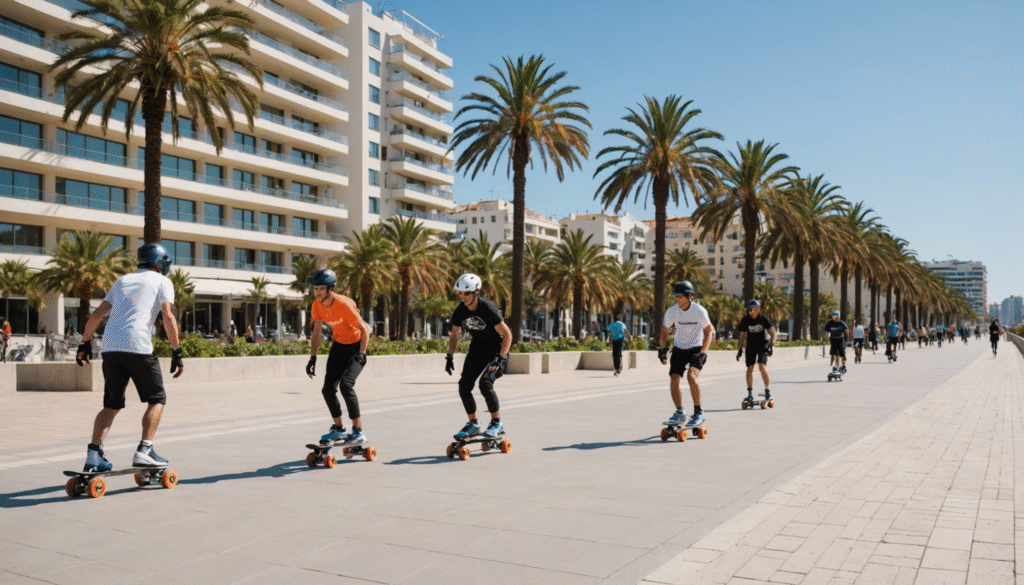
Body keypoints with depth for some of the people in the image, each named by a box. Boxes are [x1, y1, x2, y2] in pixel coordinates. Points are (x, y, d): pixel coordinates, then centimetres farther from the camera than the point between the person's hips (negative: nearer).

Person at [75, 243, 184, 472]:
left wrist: (85, 343, 28)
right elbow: (168, 317, -5)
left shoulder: (122, 281, 24)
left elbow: (97, 314, 20)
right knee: (157, 399, 8)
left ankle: (93, 455, 7)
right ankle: (144, 451, -4)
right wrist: (177, 353, -5)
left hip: (110, 347, 5)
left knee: (112, 405, 16)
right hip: (138, 346, -5)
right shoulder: (162, 282, 9)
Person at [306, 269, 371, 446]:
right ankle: (339, 428, 19)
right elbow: (316, 332, 4)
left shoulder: (343, 304, -28)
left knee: (346, 384, -24)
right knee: (328, 389, -2)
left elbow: (364, 329, -21)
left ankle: (358, 431, -12)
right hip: (339, 344, 6)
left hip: (356, 344, -6)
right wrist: (312, 358, -3)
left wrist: (361, 353, -31)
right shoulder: (317, 305, -9)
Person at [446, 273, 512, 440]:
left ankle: (497, 423, -6)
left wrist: (500, 359, -27)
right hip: (476, 350, 6)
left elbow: (507, 335, -20)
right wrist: (450, 356, -1)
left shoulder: (488, 308, -26)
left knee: (485, 383, -26)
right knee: (464, 387, -6)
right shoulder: (460, 311, -9)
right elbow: (454, 334, 10)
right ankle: (473, 424, 14)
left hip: (496, 350, -6)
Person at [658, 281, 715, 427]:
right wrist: (663, 348, 2)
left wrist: (703, 352, -14)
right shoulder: (671, 311, -9)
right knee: (673, 380, -3)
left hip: (696, 349, -4)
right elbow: (665, 329, 8)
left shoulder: (699, 311, -17)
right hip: (679, 349, 4)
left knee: (691, 376, -25)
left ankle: (698, 413, -8)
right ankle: (680, 413, 18)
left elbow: (709, 331, -6)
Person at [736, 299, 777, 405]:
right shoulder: (745, 320, -7)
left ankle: (767, 390, -6)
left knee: (762, 366, -20)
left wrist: (771, 345, -32)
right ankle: (750, 393, 4)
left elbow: (773, 333, -19)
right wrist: (740, 349, 4)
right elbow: (742, 335, 5)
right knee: (750, 368, -6)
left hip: (763, 344, -3)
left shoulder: (764, 319, -16)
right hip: (751, 345, 3)